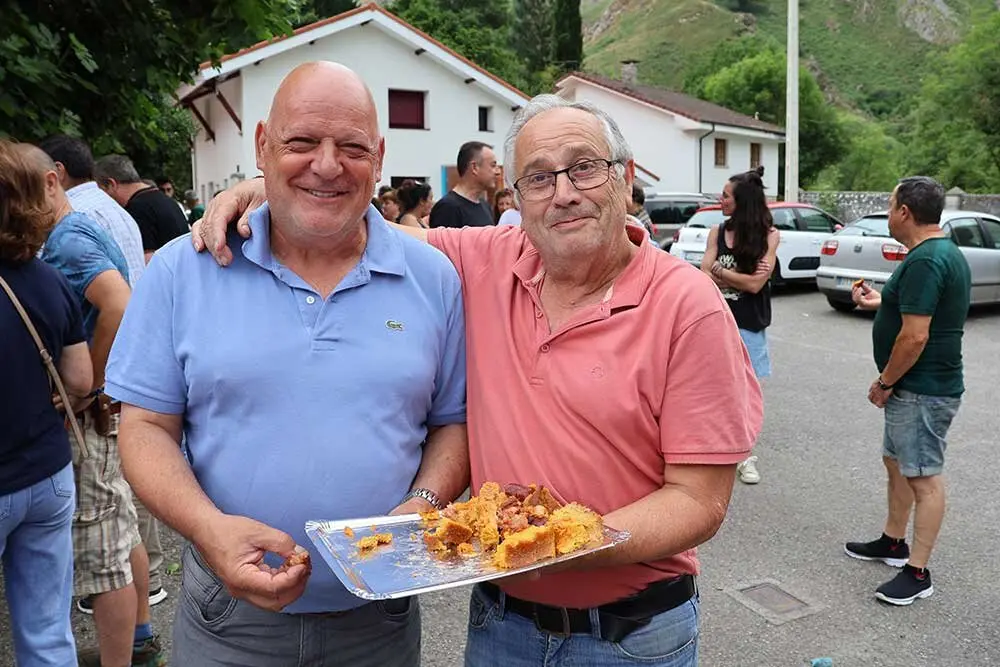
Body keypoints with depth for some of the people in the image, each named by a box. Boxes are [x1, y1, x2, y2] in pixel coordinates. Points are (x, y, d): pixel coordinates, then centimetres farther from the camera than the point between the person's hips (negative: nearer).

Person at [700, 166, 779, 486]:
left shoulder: (769, 235, -5)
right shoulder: (716, 232, 3)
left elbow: (756, 284, -12)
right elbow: (704, 277, -6)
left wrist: (720, 272, -5)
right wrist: (741, 276, -15)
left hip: (749, 325, -2)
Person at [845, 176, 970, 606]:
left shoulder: (924, 261, -22)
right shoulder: (945, 252, 12)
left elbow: (915, 336, -26)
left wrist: (883, 383, -16)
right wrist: (881, 303, 20)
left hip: (922, 390, -11)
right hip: (919, 387, 11)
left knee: (923, 476, -2)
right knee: (896, 461, 20)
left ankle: (917, 573, 8)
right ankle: (893, 543, 35)